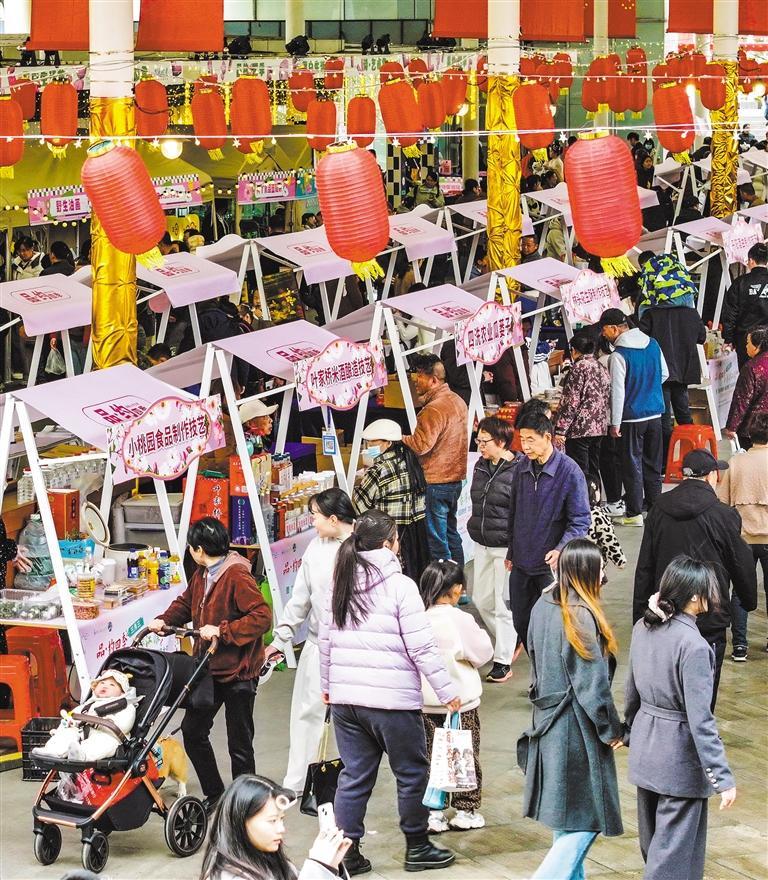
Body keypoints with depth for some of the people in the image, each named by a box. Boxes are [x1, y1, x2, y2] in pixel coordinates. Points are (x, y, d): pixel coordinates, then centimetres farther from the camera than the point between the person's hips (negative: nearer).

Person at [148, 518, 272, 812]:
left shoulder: (237, 577, -20)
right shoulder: (201, 575, 8)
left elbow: (262, 617, -26)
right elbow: (186, 603, 23)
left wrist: (221, 630, -28)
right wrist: (164, 621, 4)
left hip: (238, 671, -9)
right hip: (209, 667, 9)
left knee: (239, 744, 1)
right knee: (192, 730, 12)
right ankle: (213, 795, 25)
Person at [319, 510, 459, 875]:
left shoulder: (341, 585, 7)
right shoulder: (400, 586, -11)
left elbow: (325, 641, 12)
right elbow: (422, 647, -13)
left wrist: (328, 686, 25)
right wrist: (447, 691, -6)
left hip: (345, 698, 6)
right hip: (393, 700, -6)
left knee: (354, 775, 11)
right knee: (412, 773, 10)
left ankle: (347, 851, 10)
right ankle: (417, 847, 19)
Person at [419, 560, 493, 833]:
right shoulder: (460, 620, -17)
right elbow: (483, 653, -7)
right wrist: (480, 633, 10)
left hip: (425, 703, 3)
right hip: (461, 700, -3)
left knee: (431, 757, 12)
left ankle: (433, 812, 13)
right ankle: (466, 811, 17)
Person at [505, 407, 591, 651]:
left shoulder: (569, 471, -14)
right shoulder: (523, 468, 4)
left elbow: (580, 521, -13)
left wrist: (561, 550, -27)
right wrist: (511, 553, 19)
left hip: (552, 566, -6)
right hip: (522, 564, 6)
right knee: (522, 623, 12)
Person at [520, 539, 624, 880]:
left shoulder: (544, 606, 5)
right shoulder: (582, 617, -21)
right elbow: (592, 684, -18)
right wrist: (611, 729, -7)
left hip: (548, 722, 9)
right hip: (578, 729, -9)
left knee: (565, 819, 18)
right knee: (586, 819, -2)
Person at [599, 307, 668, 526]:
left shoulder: (619, 355, -17)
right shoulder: (653, 345, 3)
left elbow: (617, 391, -17)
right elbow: (664, 374, 15)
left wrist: (615, 423, -12)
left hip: (632, 417, -6)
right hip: (655, 414, 6)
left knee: (632, 465, 1)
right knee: (653, 463, 15)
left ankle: (634, 513, 3)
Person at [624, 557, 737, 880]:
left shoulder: (643, 628, -1)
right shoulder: (693, 646, -24)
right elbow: (700, 720, -23)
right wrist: (722, 777, -19)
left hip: (645, 747, 8)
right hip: (679, 758, -8)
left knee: (652, 836, 22)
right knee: (674, 844, 1)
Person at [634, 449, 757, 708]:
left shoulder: (658, 511, 3)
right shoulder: (723, 516, -10)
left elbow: (644, 568, 7)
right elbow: (742, 566, 0)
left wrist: (639, 615, 14)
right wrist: (749, 601, 18)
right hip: (709, 619, -4)